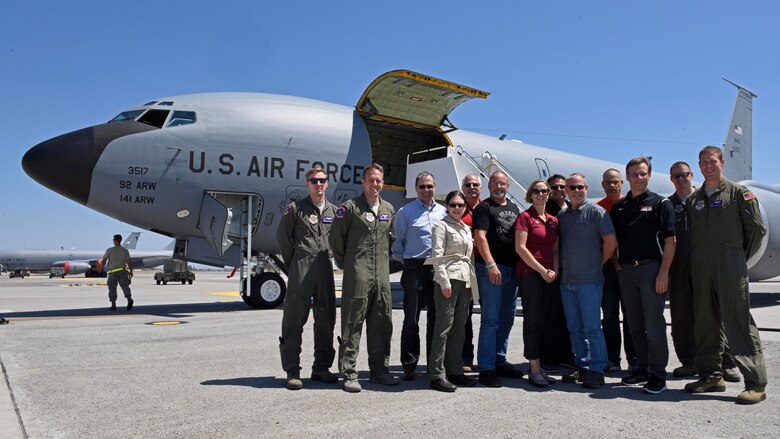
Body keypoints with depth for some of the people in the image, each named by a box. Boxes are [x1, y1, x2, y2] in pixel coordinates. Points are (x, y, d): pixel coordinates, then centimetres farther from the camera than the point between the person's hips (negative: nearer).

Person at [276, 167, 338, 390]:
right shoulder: (296, 208, 0)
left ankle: (321, 367, 21)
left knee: (326, 320, 9)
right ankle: (292, 371, 6)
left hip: (325, 268, 4)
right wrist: (293, 263, 5)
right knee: (294, 320, -2)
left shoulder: (334, 211, 11)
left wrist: (325, 259, 10)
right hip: (301, 270, -4)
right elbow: (283, 237, 2)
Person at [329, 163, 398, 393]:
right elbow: (336, 237, -1)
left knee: (382, 323, 10)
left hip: (382, 274, 6)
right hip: (357, 275, -6)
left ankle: (379, 369, 22)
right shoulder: (350, 207, -3)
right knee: (352, 324, -3)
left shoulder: (389, 209, 14)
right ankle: (349, 374, 3)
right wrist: (345, 263, 3)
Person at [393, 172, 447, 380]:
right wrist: (403, 260, 1)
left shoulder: (443, 212, 13)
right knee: (411, 319, -1)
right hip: (415, 268, -3)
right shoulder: (405, 212, 4)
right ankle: (409, 365, 7)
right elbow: (398, 240, 7)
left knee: (435, 318, 9)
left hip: (438, 269, 3)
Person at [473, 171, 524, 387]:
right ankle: (486, 368, -2)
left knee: (507, 319, 12)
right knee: (491, 319, -7)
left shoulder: (514, 208, 19)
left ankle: (499, 361, 24)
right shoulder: (484, 207, -2)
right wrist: (491, 264, -22)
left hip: (512, 269, 7)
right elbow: (480, 236, -13)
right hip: (491, 269, -7)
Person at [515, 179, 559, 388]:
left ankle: (538, 367, 16)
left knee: (543, 320, 9)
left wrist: (555, 270, 0)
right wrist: (542, 270, -11)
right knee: (532, 320, -3)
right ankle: (535, 369, 2)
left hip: (549, 276, 6)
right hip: (529, 274, -6)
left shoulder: (553, 220, 15)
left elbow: (555, 249, 17)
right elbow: (520, 248, -10)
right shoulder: (525, 217, -4)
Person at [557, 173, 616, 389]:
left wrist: (598, 263, -1)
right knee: (574, 327, 11)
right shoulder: (562, 215, 14)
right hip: (566, 280, 6)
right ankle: (582, 366, 21)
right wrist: (560, 268, 11)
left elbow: (610, 241, -7)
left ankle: (597, 370, 5)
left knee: (591, 327, -3)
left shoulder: (596, 212, -4)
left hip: (589, 280, -6)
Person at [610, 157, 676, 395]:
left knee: (654, 324, -3)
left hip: (651, 268, -5)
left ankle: (658, 374, 6)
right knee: (634, 324, 12)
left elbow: (670, 241, -7)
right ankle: (642, 368, 24)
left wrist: (663, 272, -13)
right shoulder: (618, 206, 13)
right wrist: (617, 263, 5)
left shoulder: (660, 203, -1)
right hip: (626, 270, 5)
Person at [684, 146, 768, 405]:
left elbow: (757, 228, 0)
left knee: (738, 322, -6)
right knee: (705, 323, 9)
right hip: (700, 267, 5)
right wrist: (696, 258, 9)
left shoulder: (738, 192, 3)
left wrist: (741, 257, 6)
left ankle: (756, 383, -1)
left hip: (730, 266, -5)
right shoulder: (693, 200, 15)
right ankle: (711, 376, 19)